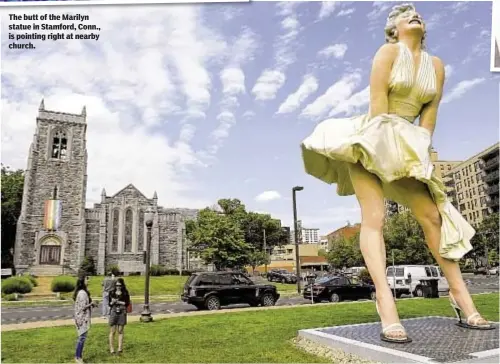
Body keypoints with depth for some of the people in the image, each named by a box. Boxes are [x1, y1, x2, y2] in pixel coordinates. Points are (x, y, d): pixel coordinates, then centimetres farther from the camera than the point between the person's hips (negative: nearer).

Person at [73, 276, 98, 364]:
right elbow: (83, 307, -22)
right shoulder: (83, 293, -20)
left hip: (82, 318, 10)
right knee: (82, 337, -3)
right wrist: (91, 304, -11)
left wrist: (91, 304, 11)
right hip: (83, 318, -10)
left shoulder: (80, 292, 11)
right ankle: (78, 357, 5)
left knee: (81, 337, 16)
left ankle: (78, 356, 24)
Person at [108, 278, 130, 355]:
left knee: (120, 331, 6)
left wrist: (119, 302, -11)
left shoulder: (125, 293, 2)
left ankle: (120, 349, 14)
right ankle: (112, 349, 8)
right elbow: (109, 304, 7)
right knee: (112, 331, 1)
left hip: (122, 313, 0)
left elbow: (127, 303, -2)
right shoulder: (112, 293, 4)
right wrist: (112, 302, -14)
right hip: (113, 313, 0)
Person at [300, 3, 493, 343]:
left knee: (434, 215, -1)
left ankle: (461, 295, 10)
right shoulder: (388, 52, -3)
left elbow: (430, 114, 7)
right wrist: (385, 146, -15)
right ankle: (387, 305, -27)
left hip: (407, 147, 6)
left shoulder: (436, 65, 13)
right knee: (374, 217, -19)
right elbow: (378, 107, -12)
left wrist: (419, 151, -4)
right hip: (371, 139, -5)